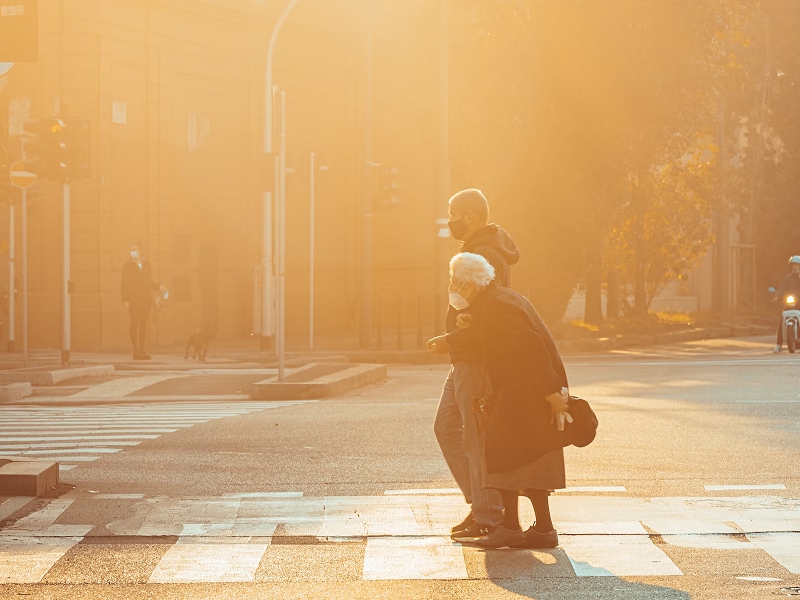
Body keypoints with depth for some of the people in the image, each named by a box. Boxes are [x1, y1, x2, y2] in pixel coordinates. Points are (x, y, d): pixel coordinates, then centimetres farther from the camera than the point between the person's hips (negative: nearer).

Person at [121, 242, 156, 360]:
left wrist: (158, 288, 4)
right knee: (135, 324, -6)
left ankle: (142, 350, 9)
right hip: (134, 299, -4)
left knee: (144, 324, 4)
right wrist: (125, 300, -9)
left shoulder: (146, 264, 14)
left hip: (146, 299, 4)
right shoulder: (127, 265, 2)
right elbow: (125, 283, -2)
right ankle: (136, 351, -6)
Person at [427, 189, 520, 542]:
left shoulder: (483, 257, -17)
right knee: (446, 427, 14)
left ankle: (488, 518, 2)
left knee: (477, 438, -5)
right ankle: (479, 502, 17)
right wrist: (452, 342, 15)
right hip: (465, 359, 11)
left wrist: (448, 342, -19)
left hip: (477, 360, -11)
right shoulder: (478, 250, 17)